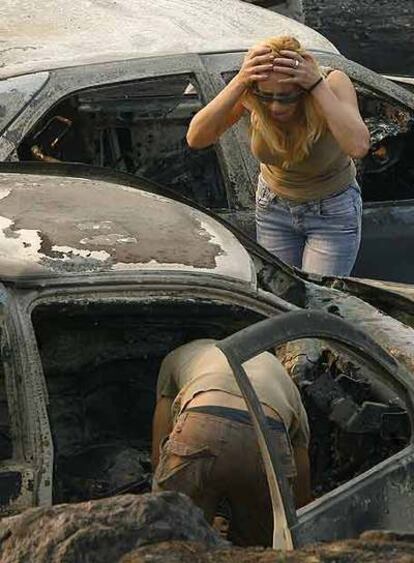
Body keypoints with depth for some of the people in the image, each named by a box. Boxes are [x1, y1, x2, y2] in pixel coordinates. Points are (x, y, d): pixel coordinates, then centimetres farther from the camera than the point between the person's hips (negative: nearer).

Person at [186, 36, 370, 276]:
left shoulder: (333, 83, -30)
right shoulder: (252, 89, -24)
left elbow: (359, 146, -47)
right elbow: (196, 138, -33)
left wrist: (317, 84, -47)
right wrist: (239, 83, -42)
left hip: (332, 211, -2)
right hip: (274, 206, 3)